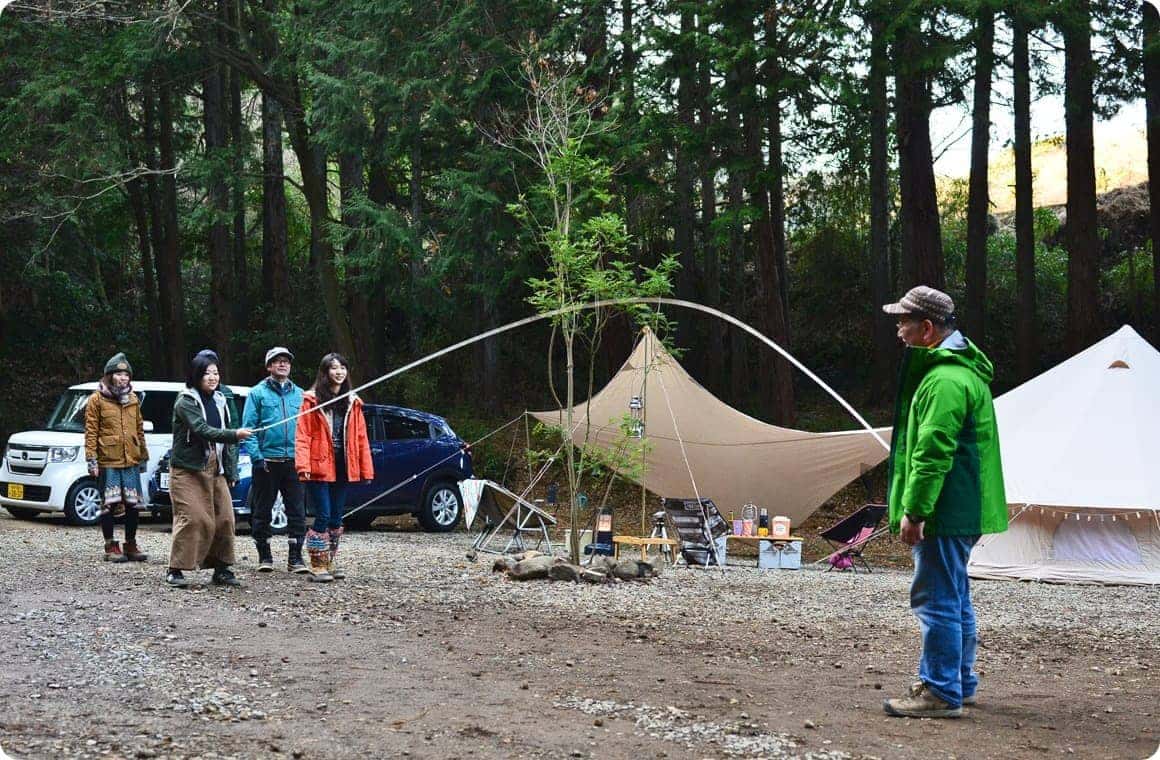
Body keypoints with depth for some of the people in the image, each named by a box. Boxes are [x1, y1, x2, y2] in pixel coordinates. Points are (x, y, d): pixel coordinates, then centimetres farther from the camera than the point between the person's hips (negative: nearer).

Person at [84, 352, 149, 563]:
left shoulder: (133, 399, 13)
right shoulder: (97, 400, -2)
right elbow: (91, 432, -5)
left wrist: (143, 456, 17)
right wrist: (91, 459, -11)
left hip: (131, 461, 5)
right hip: (108, 462, -5)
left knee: (132, 504, 7)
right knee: (109, 504, 0)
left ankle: (131, 545, 18)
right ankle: (111, 547, 8)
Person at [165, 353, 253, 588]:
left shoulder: (220, 401, 14)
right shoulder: (186, 402, -8)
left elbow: (227, 441, 17)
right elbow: (201, 430, -23)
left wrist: (231, 472, 10)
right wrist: (234, 435, -34)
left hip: (216, 470, 6)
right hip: (188, 470, -6)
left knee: (224, 519, 2)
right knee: (192, 519, -12)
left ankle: (222, 568, 12)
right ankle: (175, 569, -3)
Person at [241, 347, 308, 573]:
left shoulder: (299, 394, 12)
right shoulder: (258, 393, 3)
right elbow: (249, 427, -2)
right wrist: (256, 456, -12)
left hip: (293, 461, 2)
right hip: (267, 462, -2)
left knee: (297, 511, -1)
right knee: (262, 511, 5)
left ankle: (295, 557, 4)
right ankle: (264, 556, 15)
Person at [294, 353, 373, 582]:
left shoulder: (352, 403, 12)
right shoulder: (312, 400, -2)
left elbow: (361, 438, 10)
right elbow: (303, 435, -8)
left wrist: (367, 469, 4)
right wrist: (303, 465, -19)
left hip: (342, 468, 5)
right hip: (320, 468, -5)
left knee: (336, 518, 10)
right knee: (323, 516, -8)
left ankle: (331, 562, 19)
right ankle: (317, 565, -1)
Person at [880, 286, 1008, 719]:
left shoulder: (945, 380, -19)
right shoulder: (962, 368, 17)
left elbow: (932, 452, -24)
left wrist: (914, 510, -22)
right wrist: (918, 507, 26)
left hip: (946, 512, -11)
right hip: (962, 511, 11)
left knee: (936, 598, -7)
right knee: (955, 598, 19)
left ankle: (940, 692, -4)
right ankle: (960, 682, 29)